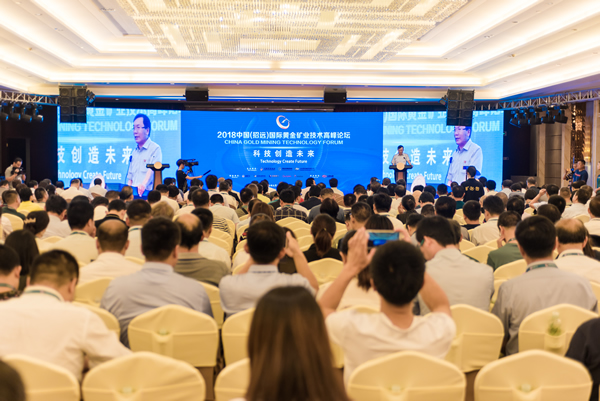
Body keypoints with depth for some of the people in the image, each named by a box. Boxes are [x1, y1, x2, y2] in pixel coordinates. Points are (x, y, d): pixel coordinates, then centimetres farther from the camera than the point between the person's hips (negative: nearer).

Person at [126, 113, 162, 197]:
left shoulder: (155, 148, 0)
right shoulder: (134, 151, 21)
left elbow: (152, 170, -15)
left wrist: (144, 184, -32)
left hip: (146, 193, -5)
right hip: (132, 193, 5)